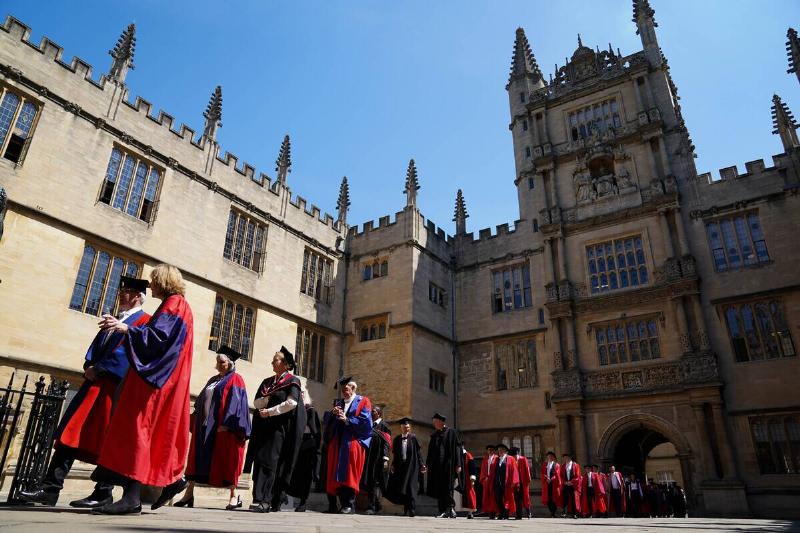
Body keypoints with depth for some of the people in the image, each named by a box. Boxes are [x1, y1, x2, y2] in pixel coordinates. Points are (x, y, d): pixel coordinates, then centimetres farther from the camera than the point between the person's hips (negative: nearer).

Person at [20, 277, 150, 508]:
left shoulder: (145, 322, -3)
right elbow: (96, 346, 17)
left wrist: (98, 369, -14)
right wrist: (89, 367, -1)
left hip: (115, 387, -8)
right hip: (95, 384, 8)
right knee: (71, 434, 3)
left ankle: (103, 494, 5)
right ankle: (50, 488, 7)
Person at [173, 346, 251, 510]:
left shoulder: (235, 379, -4)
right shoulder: (213, 380, 20)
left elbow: (234, 403, -14)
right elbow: (201, 401, 21)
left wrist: (225, 424, -22)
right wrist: (195, 420, 12)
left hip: (222, 427, -8)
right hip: (204, 426, 8)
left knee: (226, 460, -2)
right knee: (197, 458, 6)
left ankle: (233, 495, 8)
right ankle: (189, 493, 10)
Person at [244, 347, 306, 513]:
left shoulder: (292, 381, -1)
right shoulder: (267, 382, 19)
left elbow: (291, 403, -14)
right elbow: (256, 403, 11)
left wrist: (270, 411, -13)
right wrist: (268, 398, -8)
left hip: (280, 427, -7)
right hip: (263, 426, 7)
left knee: (268, 461, -14)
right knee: (260, 461, 2)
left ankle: (265, 501, -16)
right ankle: (262, 499, 8)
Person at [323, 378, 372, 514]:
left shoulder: (362, 401, 5)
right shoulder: (338, 403, 20)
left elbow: (365, 422, -8)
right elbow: (325, 421, 14)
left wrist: (347, 420, -12)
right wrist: (332, 413, -5)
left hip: (353, 443, -5)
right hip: (337, 443, 5)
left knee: (349, 473, -10)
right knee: (337, 474, 0)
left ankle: (350, 505, -7)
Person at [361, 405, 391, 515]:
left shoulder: (383, 426, -1)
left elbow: (386, 443, -8)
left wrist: (385, 459, -18)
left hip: (378, 458, -6)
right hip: (368, 457, 6)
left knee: (375, 482, -9)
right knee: (369, 482, 6)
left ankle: (372, 507, -10)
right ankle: (376, 506, 16)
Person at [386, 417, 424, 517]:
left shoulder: (413, 438, -1)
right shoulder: (397, 439, 7)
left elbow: (418, 452, -2)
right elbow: (394, 454, 8)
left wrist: (421, 465, -6)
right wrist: (393, 465, 1)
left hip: (411, 466, -4)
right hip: (400, 466, 4)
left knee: (410, 488, -5)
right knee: (397, 489, 5)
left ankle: (412, 510, 2)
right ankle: (406, 508, 19)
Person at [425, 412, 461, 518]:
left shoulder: (451, 432, 0)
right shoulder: (435, 435, 16)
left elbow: (457, 448, -5)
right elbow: (430, 451, 19)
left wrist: (458, 464, -11)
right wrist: (427, 464, 13)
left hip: (448, 465, -6)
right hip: (436, 466, 6)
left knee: (447, 488, -7)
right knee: (438, 489, 4)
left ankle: (450, 509, 1)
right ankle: (443, 511, 8)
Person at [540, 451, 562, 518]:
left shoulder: (556, 465, 5)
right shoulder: (544, 464, 14)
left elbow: (557, 474, -5)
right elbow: (543, 473, 8)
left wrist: (551, 479, -17)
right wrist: (546, 479, -11)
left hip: (554, 484, -3)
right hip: (546, 484, 3)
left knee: (554, 499, -5)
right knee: (547, 499, 2)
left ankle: (553, 514, 0)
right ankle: (552, 513, 14)